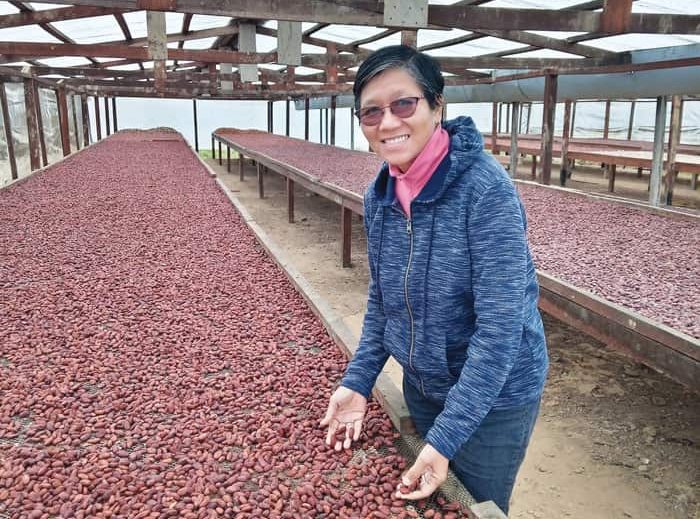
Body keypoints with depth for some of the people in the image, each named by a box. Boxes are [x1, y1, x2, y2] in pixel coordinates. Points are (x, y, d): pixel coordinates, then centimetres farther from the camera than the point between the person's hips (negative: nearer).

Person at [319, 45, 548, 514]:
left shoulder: (485, 188, -26)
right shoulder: (379, 194, -6)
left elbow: (499, 325, -27)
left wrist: (446, 438, -26)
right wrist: (359, 381, -4)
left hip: (493, 395, -6)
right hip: (421, 386, 6)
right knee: (427, 505, 26)